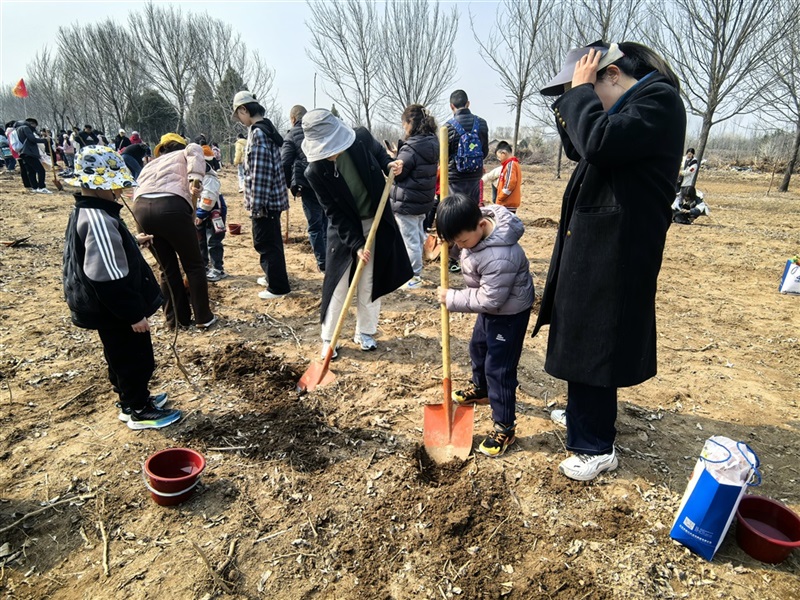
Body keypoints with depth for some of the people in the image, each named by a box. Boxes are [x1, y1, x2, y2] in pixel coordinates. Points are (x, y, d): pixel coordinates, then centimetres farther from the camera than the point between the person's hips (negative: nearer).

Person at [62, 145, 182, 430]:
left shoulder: (87, 212, 6)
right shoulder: (98, 220, -27)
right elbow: (109, 278, -28)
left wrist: (133, 242, 20)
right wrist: (134, 314, -23)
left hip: (109, 309, 10)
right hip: (115, 311, -10)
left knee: (123, 358, 23)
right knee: (135, 359, 6)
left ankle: (133, 400, 40)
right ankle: (140, 412, 23)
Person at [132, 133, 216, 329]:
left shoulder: (150, 165, 37)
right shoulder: (183, 154, 26)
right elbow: (195, 150, 0)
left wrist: (144, 231, 30)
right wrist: (196, 178, -16)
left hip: (140, 207, 5)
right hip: (171, 206, -5)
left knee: (168, 269, 19)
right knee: (194, 265, 11)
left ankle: (177, 318, 27)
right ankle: (203, 317, 17)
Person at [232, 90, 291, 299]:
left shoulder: (257, 133, -17)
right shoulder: (267, 128, 13)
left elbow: (260, 172, -23)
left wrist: (256, 204, -20)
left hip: (264, 198, -10)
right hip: (272, 196, 10)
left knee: (265, 241, -2)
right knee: (271, 239, 20)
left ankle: (278, 286, 5)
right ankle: (273, 276, 35)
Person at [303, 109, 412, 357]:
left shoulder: (362, 139, -17)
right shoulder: (315, 172, -22)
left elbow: (379, 152, 9)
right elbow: (335, 213, -18)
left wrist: (389, 164, -11)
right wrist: (356, 244, -22)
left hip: (376, 223, 2)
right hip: (344, 229, -2)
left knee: (371, 283, 10)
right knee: (337, 285, 2)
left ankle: (364, 332, 27)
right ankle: (328, 339, 18)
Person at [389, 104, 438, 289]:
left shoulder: (411, 148, -22)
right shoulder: (433, 143, 5)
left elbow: (397, 173, -14)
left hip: (407, 202, -9)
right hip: (424, 199, 9)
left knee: (410, 239, 1)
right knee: (418, 235, 22)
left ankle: (414, 277, 10)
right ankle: (416, 270, 37)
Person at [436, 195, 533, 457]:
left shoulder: (499, 258, -40)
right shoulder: (480, 218, -14)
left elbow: (489, 300, -31)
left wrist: (451, 298, -22)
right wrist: (446, 239, -9)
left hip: (509, 311, -10)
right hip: (490, 304, 10)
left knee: (499, 368, -1)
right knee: (478, 348, 27)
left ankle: (505, 427, 16)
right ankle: (481, 389, 54)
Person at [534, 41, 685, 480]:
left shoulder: (659, 98, -14)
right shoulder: (626, 105, 14)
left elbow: (600, 143, -29)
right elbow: (578, 149, 20)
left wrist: (580, 91, -14)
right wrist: (571, 99, 6)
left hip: (613, 251, -10)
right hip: (593, 245, 10)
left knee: (591, 343, -1)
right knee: (582, 340, 20)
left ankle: (596, 448, 16)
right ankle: (586, 413, 40)